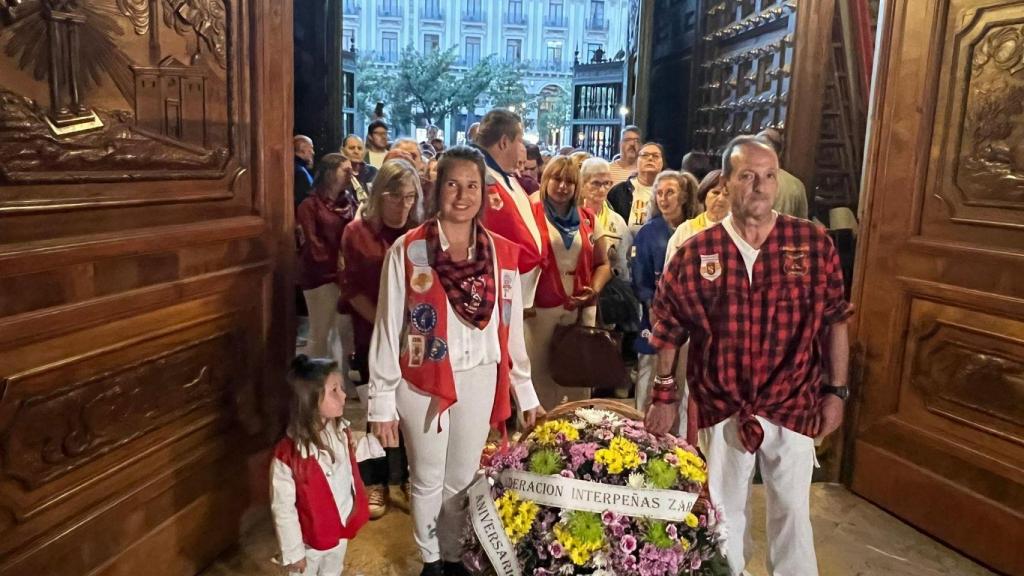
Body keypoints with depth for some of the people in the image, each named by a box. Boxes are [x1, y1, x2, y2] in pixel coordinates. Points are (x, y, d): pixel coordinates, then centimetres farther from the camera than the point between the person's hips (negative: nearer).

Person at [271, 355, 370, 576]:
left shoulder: (341, 431, -12)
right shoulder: (288, 455, -32)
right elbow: (283, 508, -22)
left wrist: (357, 509, 9)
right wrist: (293, 551, -14)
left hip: (343, 526, 5)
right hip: (312, 538, -5)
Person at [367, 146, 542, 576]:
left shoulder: (502, 254, 0)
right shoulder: (407, 251, -10)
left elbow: (512, 328, 6)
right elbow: (388, 329, -7)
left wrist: (525, 391, 9)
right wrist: (382, 402, -7)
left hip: (479, 381, 3)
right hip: (423, 382, -2)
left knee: (463, 479, 17)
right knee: (427, 480, 15)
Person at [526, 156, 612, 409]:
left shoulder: (588, 219, 11)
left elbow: (603, 263, 15)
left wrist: (594, 289, -3)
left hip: (582, 309, 3)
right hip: (541, 308, -3)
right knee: (541, 374, 4)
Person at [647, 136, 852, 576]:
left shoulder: (814, 244, -7)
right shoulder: (695, 253, -8)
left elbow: (835, 320, 1)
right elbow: (669, 327, 1)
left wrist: (836, 390, 0)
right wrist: (664, 394, 2)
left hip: (792, 405, 0)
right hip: (720, 408, 1)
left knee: (792, 510, 13)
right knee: (724, 511, 17)